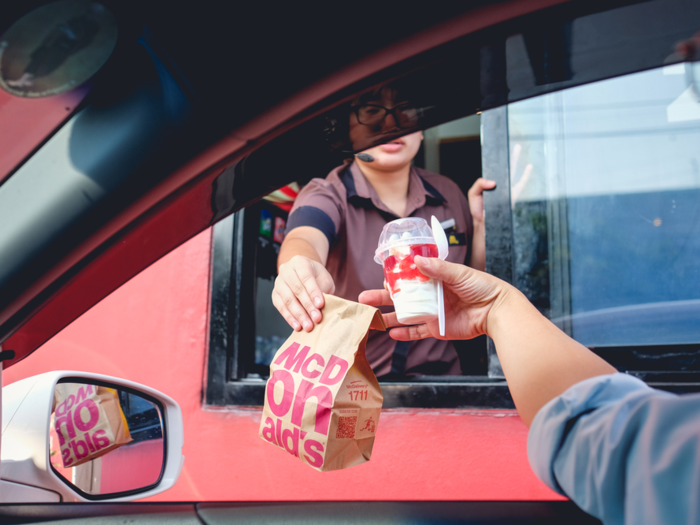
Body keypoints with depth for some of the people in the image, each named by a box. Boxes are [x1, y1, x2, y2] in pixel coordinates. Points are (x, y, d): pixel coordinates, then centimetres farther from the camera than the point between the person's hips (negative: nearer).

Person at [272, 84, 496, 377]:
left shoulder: (448, 195, 8)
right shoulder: (326, 197, -4)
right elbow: (305, 239, -27)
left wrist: (482, 224, -3)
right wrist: (299, 273, -50)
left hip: (438, 377, 3)